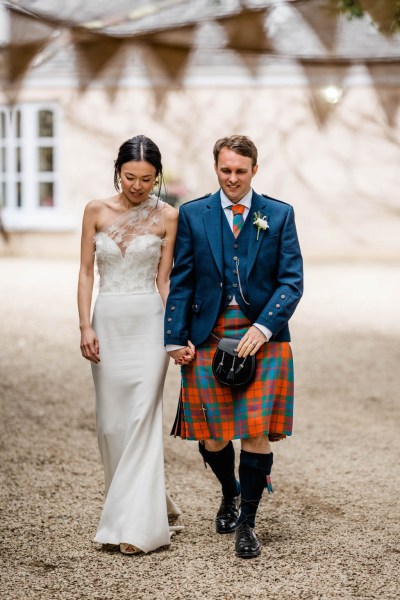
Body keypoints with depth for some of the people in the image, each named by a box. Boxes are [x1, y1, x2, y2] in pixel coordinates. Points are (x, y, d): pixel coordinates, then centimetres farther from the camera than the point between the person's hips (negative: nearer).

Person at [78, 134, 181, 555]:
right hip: (108, 320, 3)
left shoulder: (167, 216, -2)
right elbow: (86, 272, 4)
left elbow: (164, 279, 1)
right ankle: (147, 501, 25)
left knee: (142, 418, -9)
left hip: (149, 322, -3)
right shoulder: (96, 211, 3)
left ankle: (136, 523, -5)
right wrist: (85, 327, -5)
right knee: (111, 421, 5)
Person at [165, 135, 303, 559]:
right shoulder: (192, 215, 6)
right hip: (208, 340, 1)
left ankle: (246, 523, 10)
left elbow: (291, 281, 0)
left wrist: (264, 327, -14)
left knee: (258, 433, -6)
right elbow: (180, 282, 6)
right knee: (211, 436, 5)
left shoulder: (279, 215, 4)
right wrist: (176, 338, -2)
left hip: (263, 338, -1)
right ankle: (230, 493, 36)